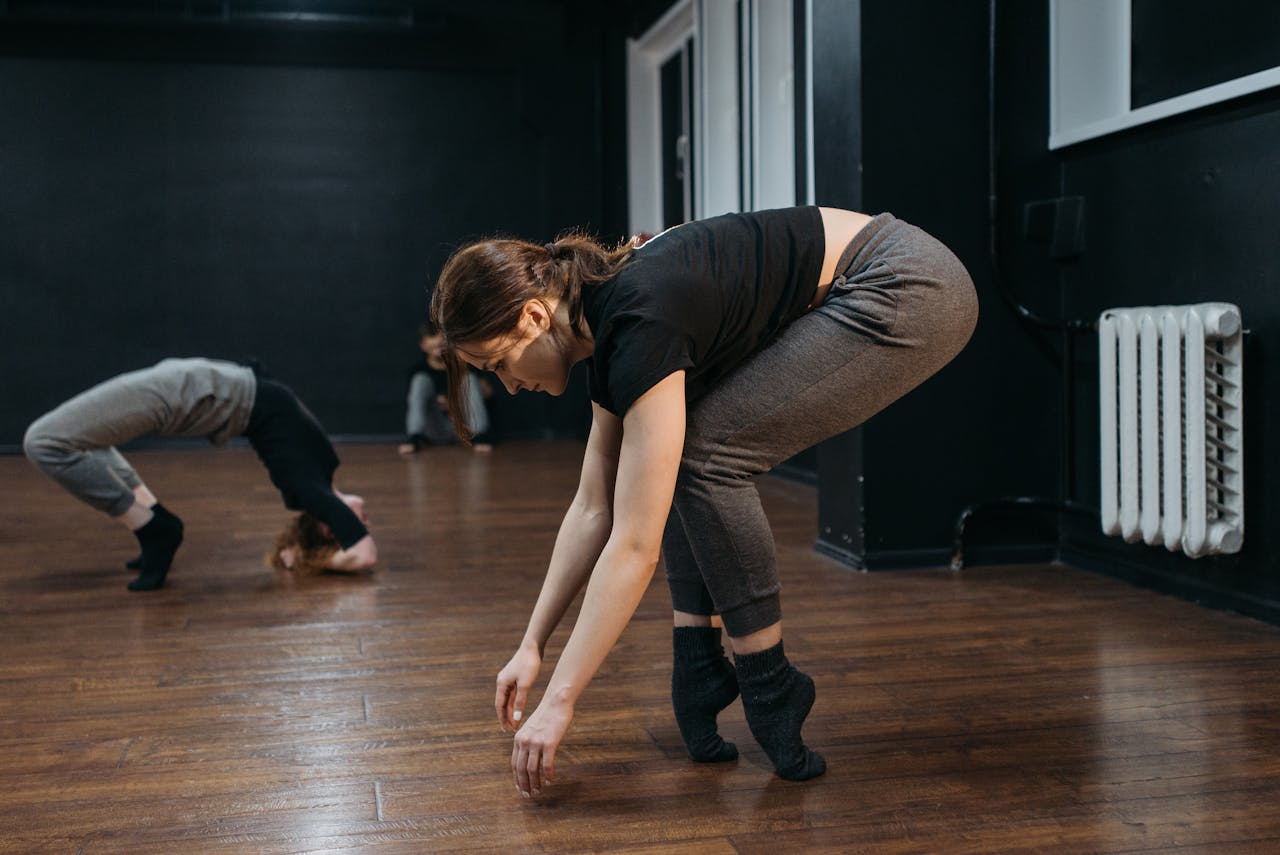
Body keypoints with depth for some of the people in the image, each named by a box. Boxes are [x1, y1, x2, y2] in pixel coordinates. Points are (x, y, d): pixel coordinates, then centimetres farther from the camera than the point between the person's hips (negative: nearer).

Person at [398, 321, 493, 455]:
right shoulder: (419, 369, 2)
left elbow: (487, 391, -1)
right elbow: (412, 401, -1)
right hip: (435, 432, -1)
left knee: (470, 378, -16)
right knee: (421, 379, -18)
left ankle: (479, 435, -26)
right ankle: (414, 437, -32)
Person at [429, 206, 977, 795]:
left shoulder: (640, 325, -24)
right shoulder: (606, 324, 3)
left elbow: (635, 548, -25)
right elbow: (593, 509, 10)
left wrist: (559, 701, -21)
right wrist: (531, 647, 11)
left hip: (914, 294, -9)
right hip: (858, 301, 9)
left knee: (706, 457, -12)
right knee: (673, 462, 4)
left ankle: (771, 692, 1)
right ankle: (701, 674, 8)